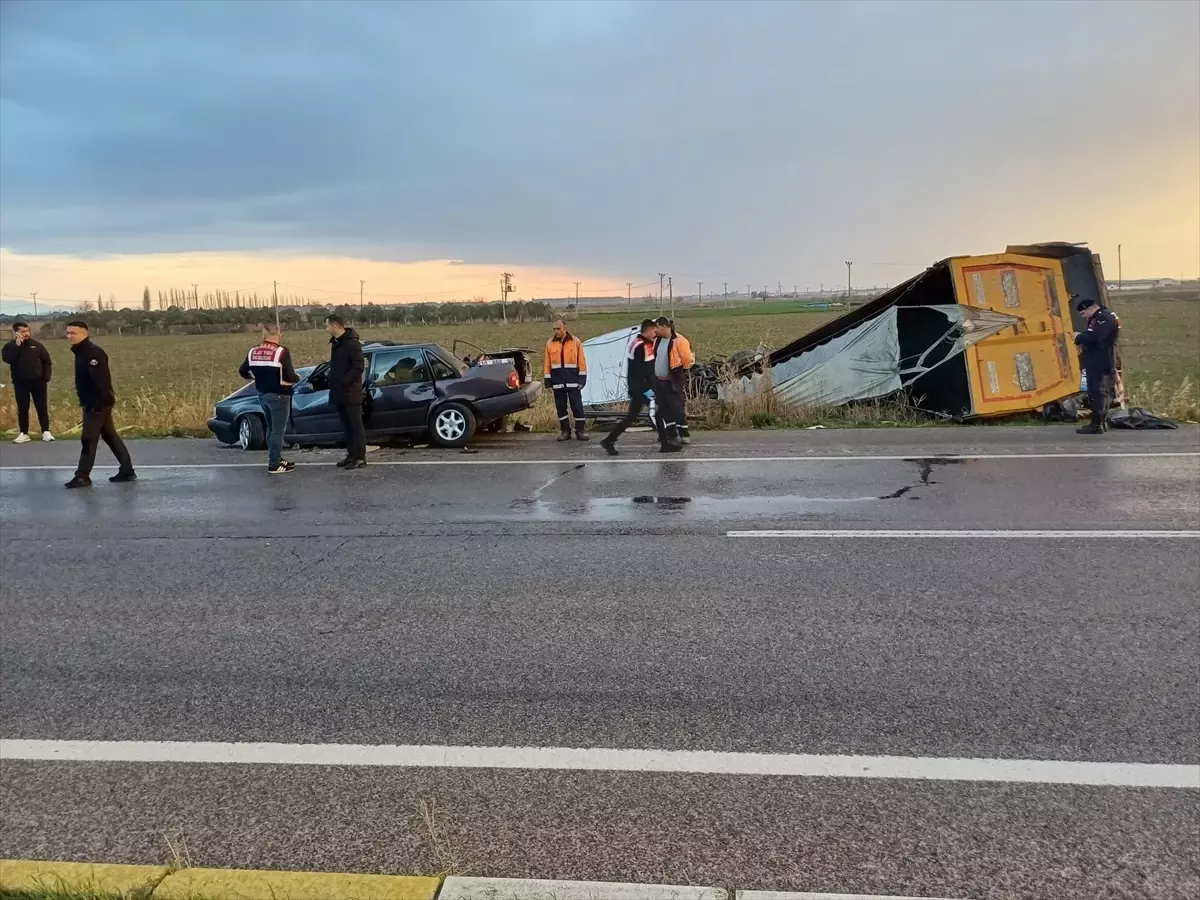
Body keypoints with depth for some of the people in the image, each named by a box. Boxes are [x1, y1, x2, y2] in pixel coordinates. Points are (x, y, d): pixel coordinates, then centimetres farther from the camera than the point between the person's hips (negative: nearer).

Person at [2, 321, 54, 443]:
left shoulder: (37, 345, 3)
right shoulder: (10, 346, 1)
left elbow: (47, 362, 5)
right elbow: (7, 359, -18)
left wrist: (46, 378, -3)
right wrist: (17, 345, -21)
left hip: (38, 382, 0)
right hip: (20, 383, 0)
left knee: (42, 407, 3)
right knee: (22, 408, 4)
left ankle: (46, 432, 7)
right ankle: (24, 433, 9)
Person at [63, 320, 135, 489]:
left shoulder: (92, 353, -19)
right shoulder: (81, 352, 13)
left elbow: (102, 380, -25)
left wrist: (98, 404, -26)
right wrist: (85, 402, 18)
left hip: (98, 404, -11)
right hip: (93, 403, 11)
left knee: (88, 439, -5)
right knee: (110, 436, 12)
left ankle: (82, 477, 2)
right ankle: (127, 471, 17)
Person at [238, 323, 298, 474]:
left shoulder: (253, 352, 4)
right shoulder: (281, 351, -16)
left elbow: (243, 372, 12)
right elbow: (290, 376, -18)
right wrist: (297, 378, 4)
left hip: (262, 395, 7)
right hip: (278, 396, -7)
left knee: (271, 428, 19)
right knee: (278, 430, -1)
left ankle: (277, 459, 27)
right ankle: (274, 465, 0)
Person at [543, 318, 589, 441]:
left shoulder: (575, 341, 0)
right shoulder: (550, 343, 5)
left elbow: (581, 361, 0)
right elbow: (547, 364, 7)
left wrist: (582, 379, -5)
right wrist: (548, 381, 3)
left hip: (573, 381, -2)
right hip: (557, 382, 2)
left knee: (577, 406, -2)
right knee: (561, 407, 6)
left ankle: (580, 431, 6)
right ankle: (565, 431, 15)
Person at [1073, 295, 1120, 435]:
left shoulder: (1105, 318, -15)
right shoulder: (1099, 318, 19)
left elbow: (1094, 337, -27)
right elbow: (1093, 336, 20)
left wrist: (1079, 337, -12)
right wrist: (1082, 339, 1)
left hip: (1101, 363, -11)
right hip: (1097, 362, 11)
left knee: (1097, 392, -11)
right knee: (1101, 392, 15)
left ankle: (1096, 424, -11)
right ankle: (1102, 422, 22)